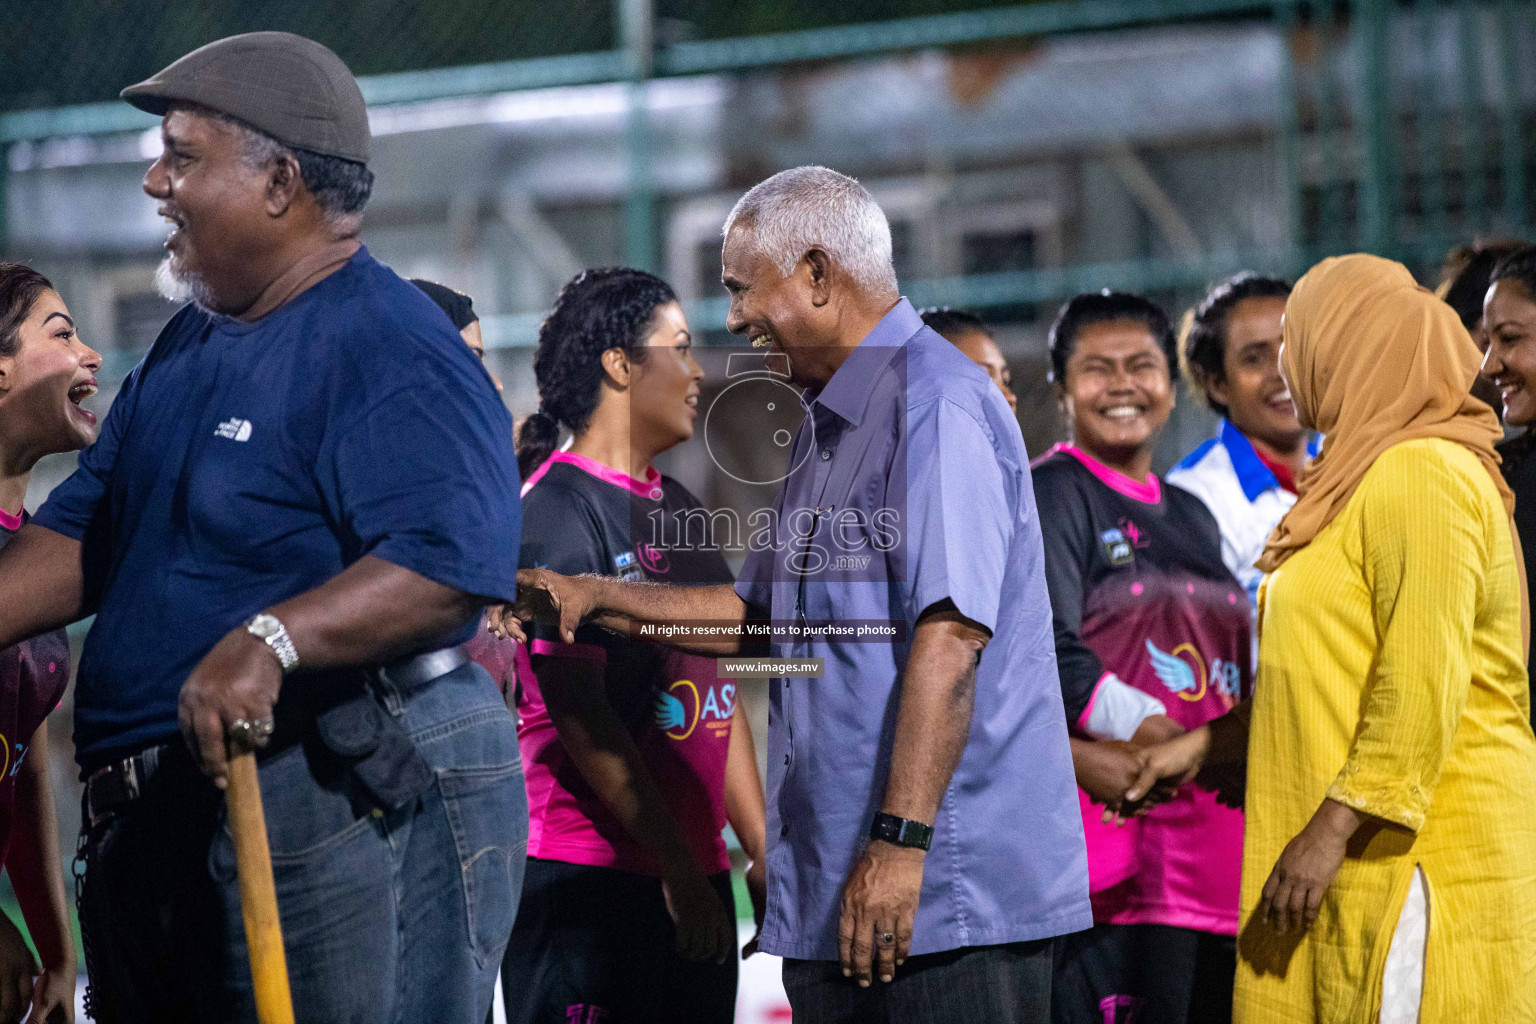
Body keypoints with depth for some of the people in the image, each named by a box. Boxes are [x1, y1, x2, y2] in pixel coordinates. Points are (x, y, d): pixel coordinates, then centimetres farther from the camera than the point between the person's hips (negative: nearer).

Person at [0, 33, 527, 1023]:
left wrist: (268, 641, -37)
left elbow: (454, 564, -27)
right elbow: (82, 535, 19)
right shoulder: (190, 348, 18)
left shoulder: (391, 352, -13)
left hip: (357, 804, -10)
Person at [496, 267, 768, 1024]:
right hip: (586, 877, -8)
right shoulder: (556, 507, -9)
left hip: (693, 878, 8)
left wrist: (762, 852, 15)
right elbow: (578, 711, -15)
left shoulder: (679, 512, 17)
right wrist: (677, 868, -16)